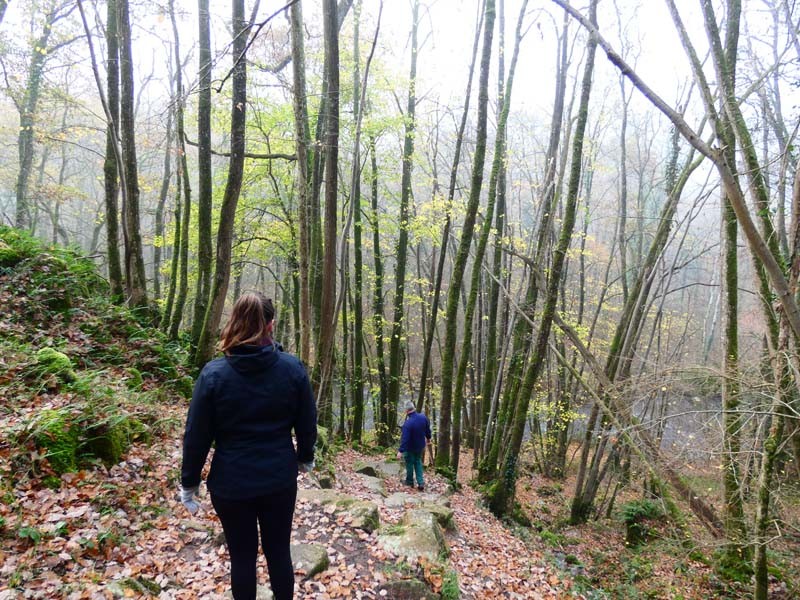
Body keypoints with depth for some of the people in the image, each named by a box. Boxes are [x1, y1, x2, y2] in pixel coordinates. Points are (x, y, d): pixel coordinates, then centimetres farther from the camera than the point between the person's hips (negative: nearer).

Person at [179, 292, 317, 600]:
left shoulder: (214, 373, -13)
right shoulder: (293, 367, -10)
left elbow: (196, 434, -7)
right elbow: (307, 423, 0)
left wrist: (189, 482, 6)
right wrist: (306, 458, 18)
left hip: (231, 484, -1)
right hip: (280, 480, 1)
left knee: (242, 557, 16)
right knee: (279, 552, 17)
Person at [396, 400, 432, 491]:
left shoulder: (408, 423, -32)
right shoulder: (423, 417, -13)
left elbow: (405, 438, -31)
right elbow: (427, 429, 3)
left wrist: (401, 451, -26)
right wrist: (428, 437, 22)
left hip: (410, 448, -6)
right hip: (420, 446, 6)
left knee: (409, 464, 14)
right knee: (418, 462, 21)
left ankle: (410, 482, 30)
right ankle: (421, 482, 15)